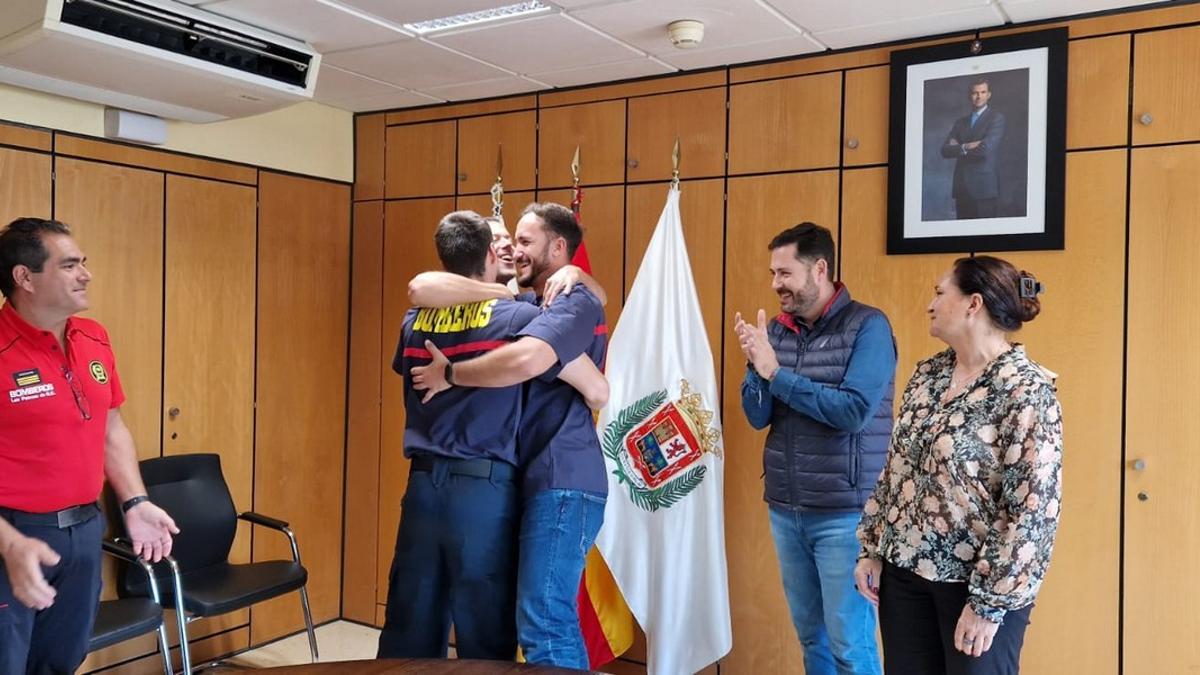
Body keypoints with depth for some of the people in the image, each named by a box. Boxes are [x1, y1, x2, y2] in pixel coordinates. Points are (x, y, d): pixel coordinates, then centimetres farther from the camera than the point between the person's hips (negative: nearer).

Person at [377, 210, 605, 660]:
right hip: (485, 488, -5)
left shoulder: (415, 321, 7)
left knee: (410, 629, 15)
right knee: (485, 637, 8)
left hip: (424, 484, 5)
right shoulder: (519, 318, -7)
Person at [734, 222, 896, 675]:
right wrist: (755, 365, -14)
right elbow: (758, 417, 3)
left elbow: (853, 411, -20)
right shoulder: (776, 330, 6)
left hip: (844, 514, -5)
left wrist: (776, 372, -19)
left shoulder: (867, 326, -10)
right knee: (810, 634, 16)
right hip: (784, 510, 5)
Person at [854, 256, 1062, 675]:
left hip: (976, 581, -6)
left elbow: (1034, 511, -18)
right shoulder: (927, 375, 5)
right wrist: (871, 549, 7)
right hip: (905, 569, 6)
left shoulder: (1025, 391, -15)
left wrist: (990, 602, -18)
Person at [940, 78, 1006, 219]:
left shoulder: (996, 117, 0)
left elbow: (986, 148, -14)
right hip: (962, 187, 5)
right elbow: (945, 150, 5)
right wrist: (965, 147, -11)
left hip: (984, 186, -5)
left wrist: (961, 148, -1)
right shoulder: (960, 122, 16)